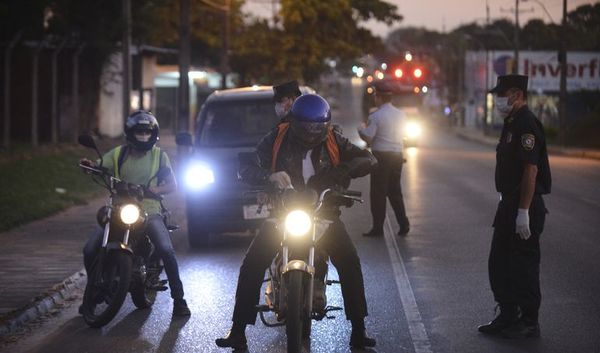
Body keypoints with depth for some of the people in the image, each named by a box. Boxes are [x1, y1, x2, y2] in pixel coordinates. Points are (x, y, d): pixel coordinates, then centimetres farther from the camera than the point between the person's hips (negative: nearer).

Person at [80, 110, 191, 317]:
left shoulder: (159, 155, 9)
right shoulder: (118, 154, 10)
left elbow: (172, 184, 7)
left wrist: (158, 189, -14)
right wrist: (89, 166, -26)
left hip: (149, 211, -1)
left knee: (166, 250, -25)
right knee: (90, 250, -12)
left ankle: (178, 299, -10)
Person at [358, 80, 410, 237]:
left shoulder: (376, 116, -14)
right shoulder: (400, 114, 7)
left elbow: (367, 138, -16)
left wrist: (361, 129, 5)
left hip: (381, 155, -6)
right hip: (397, 155, 6)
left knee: (378, 192, 0)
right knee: (395, 191, 15)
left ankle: (378, 228, 1)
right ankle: (403, 224, 11)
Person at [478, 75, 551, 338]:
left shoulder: (527, 125, -18)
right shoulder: (512, 123, 15)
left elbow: (531, 170, -23)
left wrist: (523, 213, -25)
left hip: (525, 208, -10)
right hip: (509, 204, 10)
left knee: (523, 266, -2)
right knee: (499, 264, 15)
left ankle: (529, 323, 6)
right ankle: (508, 317, 24)